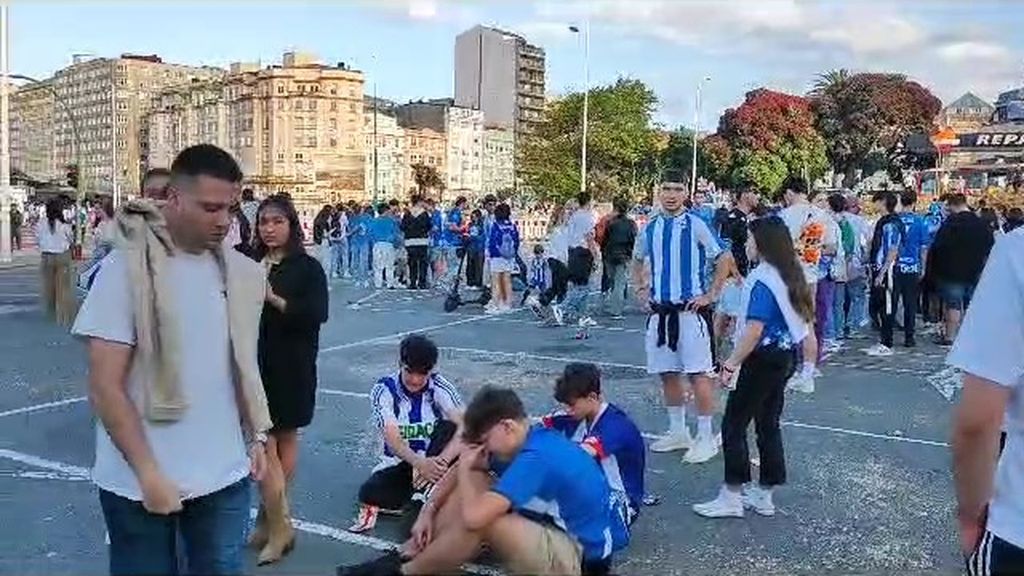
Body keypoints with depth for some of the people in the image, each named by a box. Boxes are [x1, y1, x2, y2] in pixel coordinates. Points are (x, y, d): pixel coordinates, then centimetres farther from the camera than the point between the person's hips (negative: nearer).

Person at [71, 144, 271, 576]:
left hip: (224, 475, 4)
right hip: (140, 484, -3)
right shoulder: (126, 269, -12)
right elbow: (105, 388, -13)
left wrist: (257, 434, 10)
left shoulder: (238, 272, 1)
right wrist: (147, 472, -16)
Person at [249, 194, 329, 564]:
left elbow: (318, 314, -15)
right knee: (261, 442, 5)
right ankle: (278, 523, 17)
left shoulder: (308, 267, -4)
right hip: (254, 363, 3)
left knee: (286, 438, 6)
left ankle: (272, 521, 19)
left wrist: (275, 300, -23)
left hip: (291, 366, -3)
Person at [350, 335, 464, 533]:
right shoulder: (384, 389, -14)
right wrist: (420, 463, -43)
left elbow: (465, 427, -25)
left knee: (450, 428, -29)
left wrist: (442, 461, -42)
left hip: (433, 460, 1)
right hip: (400, 462, 0)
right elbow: (392, 439, -24)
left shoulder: (440, 387, -13)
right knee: (369, 495, -30)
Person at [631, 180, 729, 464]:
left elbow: (722, 260, -4)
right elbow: (637, 260, 26)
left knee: (698, 373, -4)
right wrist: (640, 289, 14)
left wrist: (711, 295, -6)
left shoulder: (695, 225, -6)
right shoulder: (650, 228, 8)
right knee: (667, 373, 11)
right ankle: (677, 432, 24)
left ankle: (706, 438, 4)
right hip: (659, 310, 6)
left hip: (690, 310, -5)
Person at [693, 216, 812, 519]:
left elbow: (754, 329, -26)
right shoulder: (790, 275, 9)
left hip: (763, 358, -9)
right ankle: (763, 495, 23)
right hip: (785, 357, 10)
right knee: (768, 423, 15)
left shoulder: (763, 280, -19)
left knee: (733, 424, 0)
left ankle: (732, 497, 6)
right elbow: (803, 321, 17)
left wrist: (731, 364, -21)